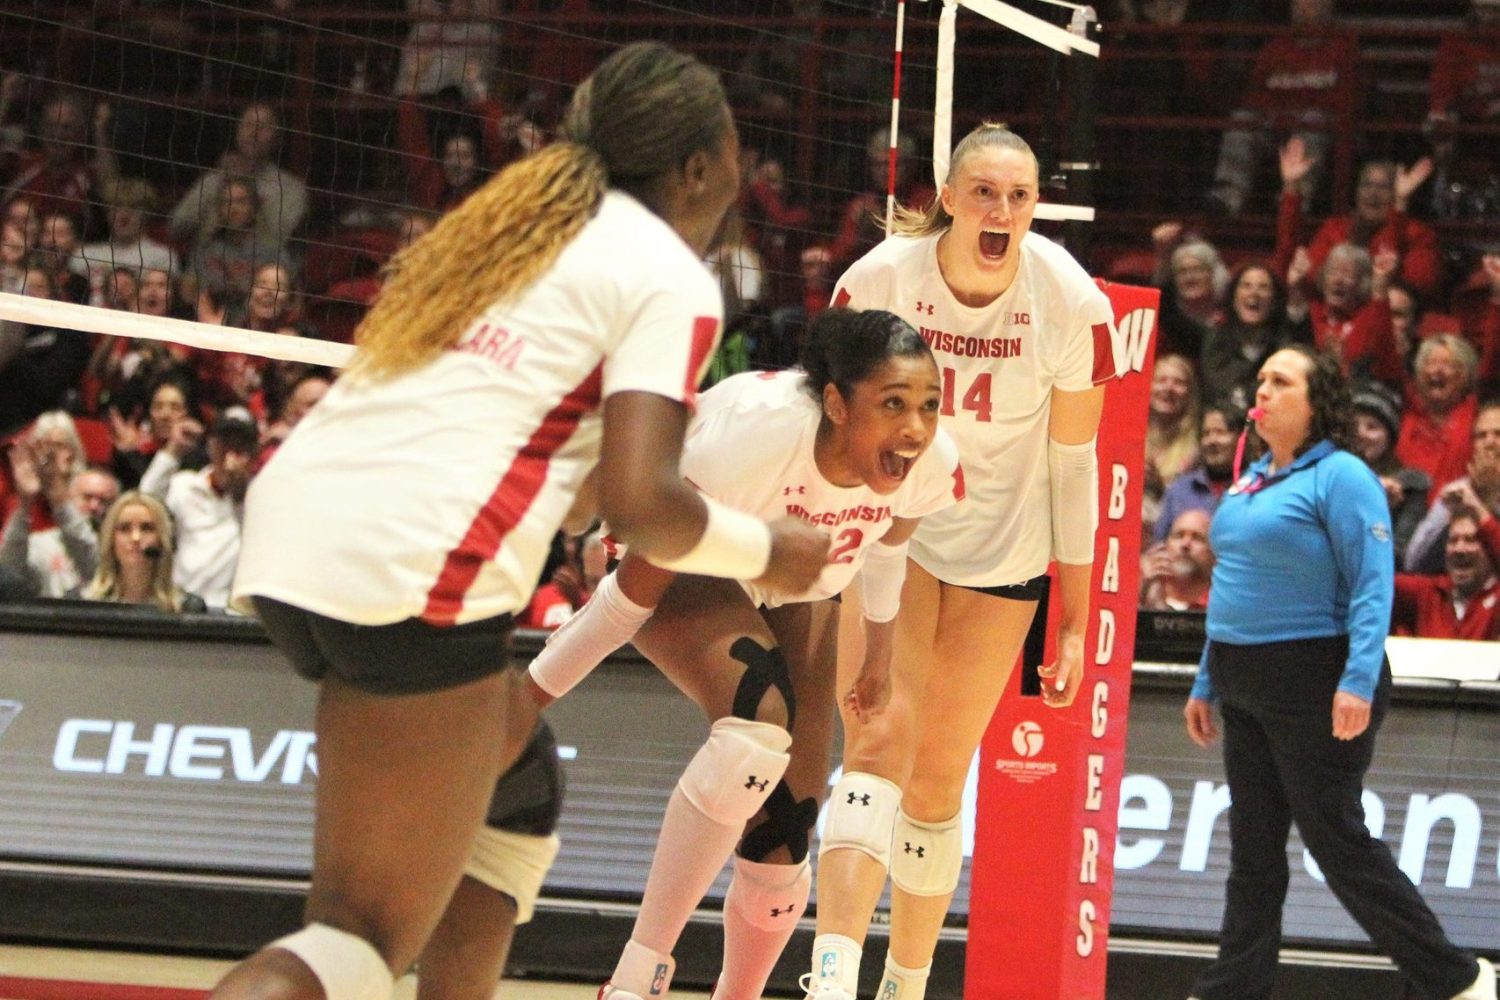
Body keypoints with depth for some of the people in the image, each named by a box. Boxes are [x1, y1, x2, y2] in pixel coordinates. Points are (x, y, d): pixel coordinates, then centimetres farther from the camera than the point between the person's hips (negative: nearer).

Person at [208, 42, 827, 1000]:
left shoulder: (517, 220, 25)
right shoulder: (672, 280, 1)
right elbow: (641, 502, -9)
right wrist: (770, 553, 7)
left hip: (292, 525, 8)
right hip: (415, 567, -8)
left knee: (505, 737, 33)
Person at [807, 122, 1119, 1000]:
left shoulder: (1072, 304, -15)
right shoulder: (879, 281, -17)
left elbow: (1073, 464, -5)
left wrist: (1075, 620, -3)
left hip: (1001, 551, 1)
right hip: (885, 526, -1)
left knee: (939, 782, 6)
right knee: (879, 746, -19)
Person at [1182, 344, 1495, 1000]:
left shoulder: (1340, 477, -11)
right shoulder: (1250, 483, 15)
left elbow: (1373, 587, -18)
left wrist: (1359, 680, -28)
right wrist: (1206, 683, 20)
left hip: (1313, 684, -8)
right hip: (1246, 687, 8)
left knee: (1337, 841, -5)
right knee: (1252, 847, 10)